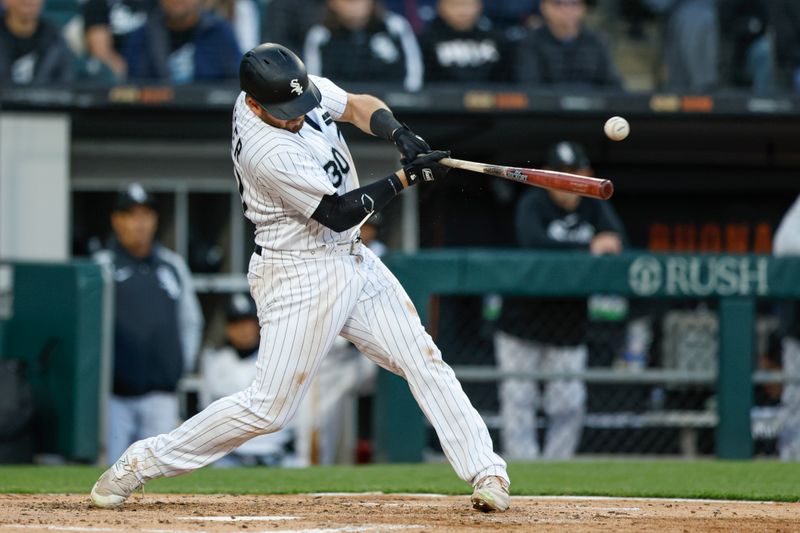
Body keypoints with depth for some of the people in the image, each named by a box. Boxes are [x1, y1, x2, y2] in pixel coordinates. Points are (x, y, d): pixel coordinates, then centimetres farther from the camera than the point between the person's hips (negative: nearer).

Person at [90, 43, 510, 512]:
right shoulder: (269, 154, -28)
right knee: (270, 407, -6)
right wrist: (406, 178, -19)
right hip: (301, 276, -8)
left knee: (425, 362, 1)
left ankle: (486, 473, 2)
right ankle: (142, 463, 5)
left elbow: (358, 105, 8)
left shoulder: (297, 86, -5)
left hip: (352, 259, 8)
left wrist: (400, 134, -12)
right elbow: (338, 213, -22)